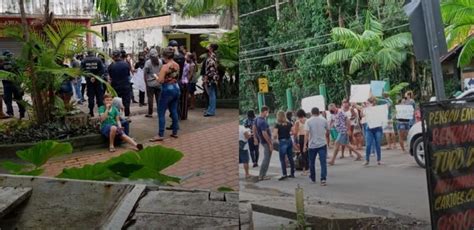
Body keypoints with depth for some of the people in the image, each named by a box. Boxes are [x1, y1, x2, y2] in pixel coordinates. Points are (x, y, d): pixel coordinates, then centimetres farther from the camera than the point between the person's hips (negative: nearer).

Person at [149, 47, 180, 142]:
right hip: (176, 88, 8)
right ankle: (175, 132, 19)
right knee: (174, 111, 15)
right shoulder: (177, 65, 5)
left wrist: (156, 76, -1)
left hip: (167, 89, -7)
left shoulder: (165, 67, -17)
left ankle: (160, 135, -2)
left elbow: (160, 80, -20)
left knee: (161, 113, -1)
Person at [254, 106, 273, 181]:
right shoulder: (263, 122, -28)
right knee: (266, 159, -1)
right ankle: (262, 176, 4)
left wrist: (255, 137, 29)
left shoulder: (257, 119, 2)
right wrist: (270, 143, -24)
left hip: (262, 140, 9)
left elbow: (254, 128, 17)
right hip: (266, 142, -9)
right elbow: (264, 134, -31)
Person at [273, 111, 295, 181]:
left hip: (282, 142, -5)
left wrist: (275, 138, 4)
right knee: (290, 158, 12)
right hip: (289, 141, 6)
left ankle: (284, 174, -9)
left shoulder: (278, 125, -11)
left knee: (282, 159, -2)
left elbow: (274, 135, -17)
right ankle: (292, 173, 17)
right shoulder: (289, 124, 4)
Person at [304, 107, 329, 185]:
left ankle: (313, 178, 29)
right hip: (322, 144, 1)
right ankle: (323, 179, -15)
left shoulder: (308, 121, -5)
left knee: (312, 162, 16)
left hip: (312, 145, -1)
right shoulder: (324, 120, 3)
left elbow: (306, 133, -15)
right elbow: (328, 130, 16)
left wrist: (305, 144, -13)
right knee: (323, 162, -3)